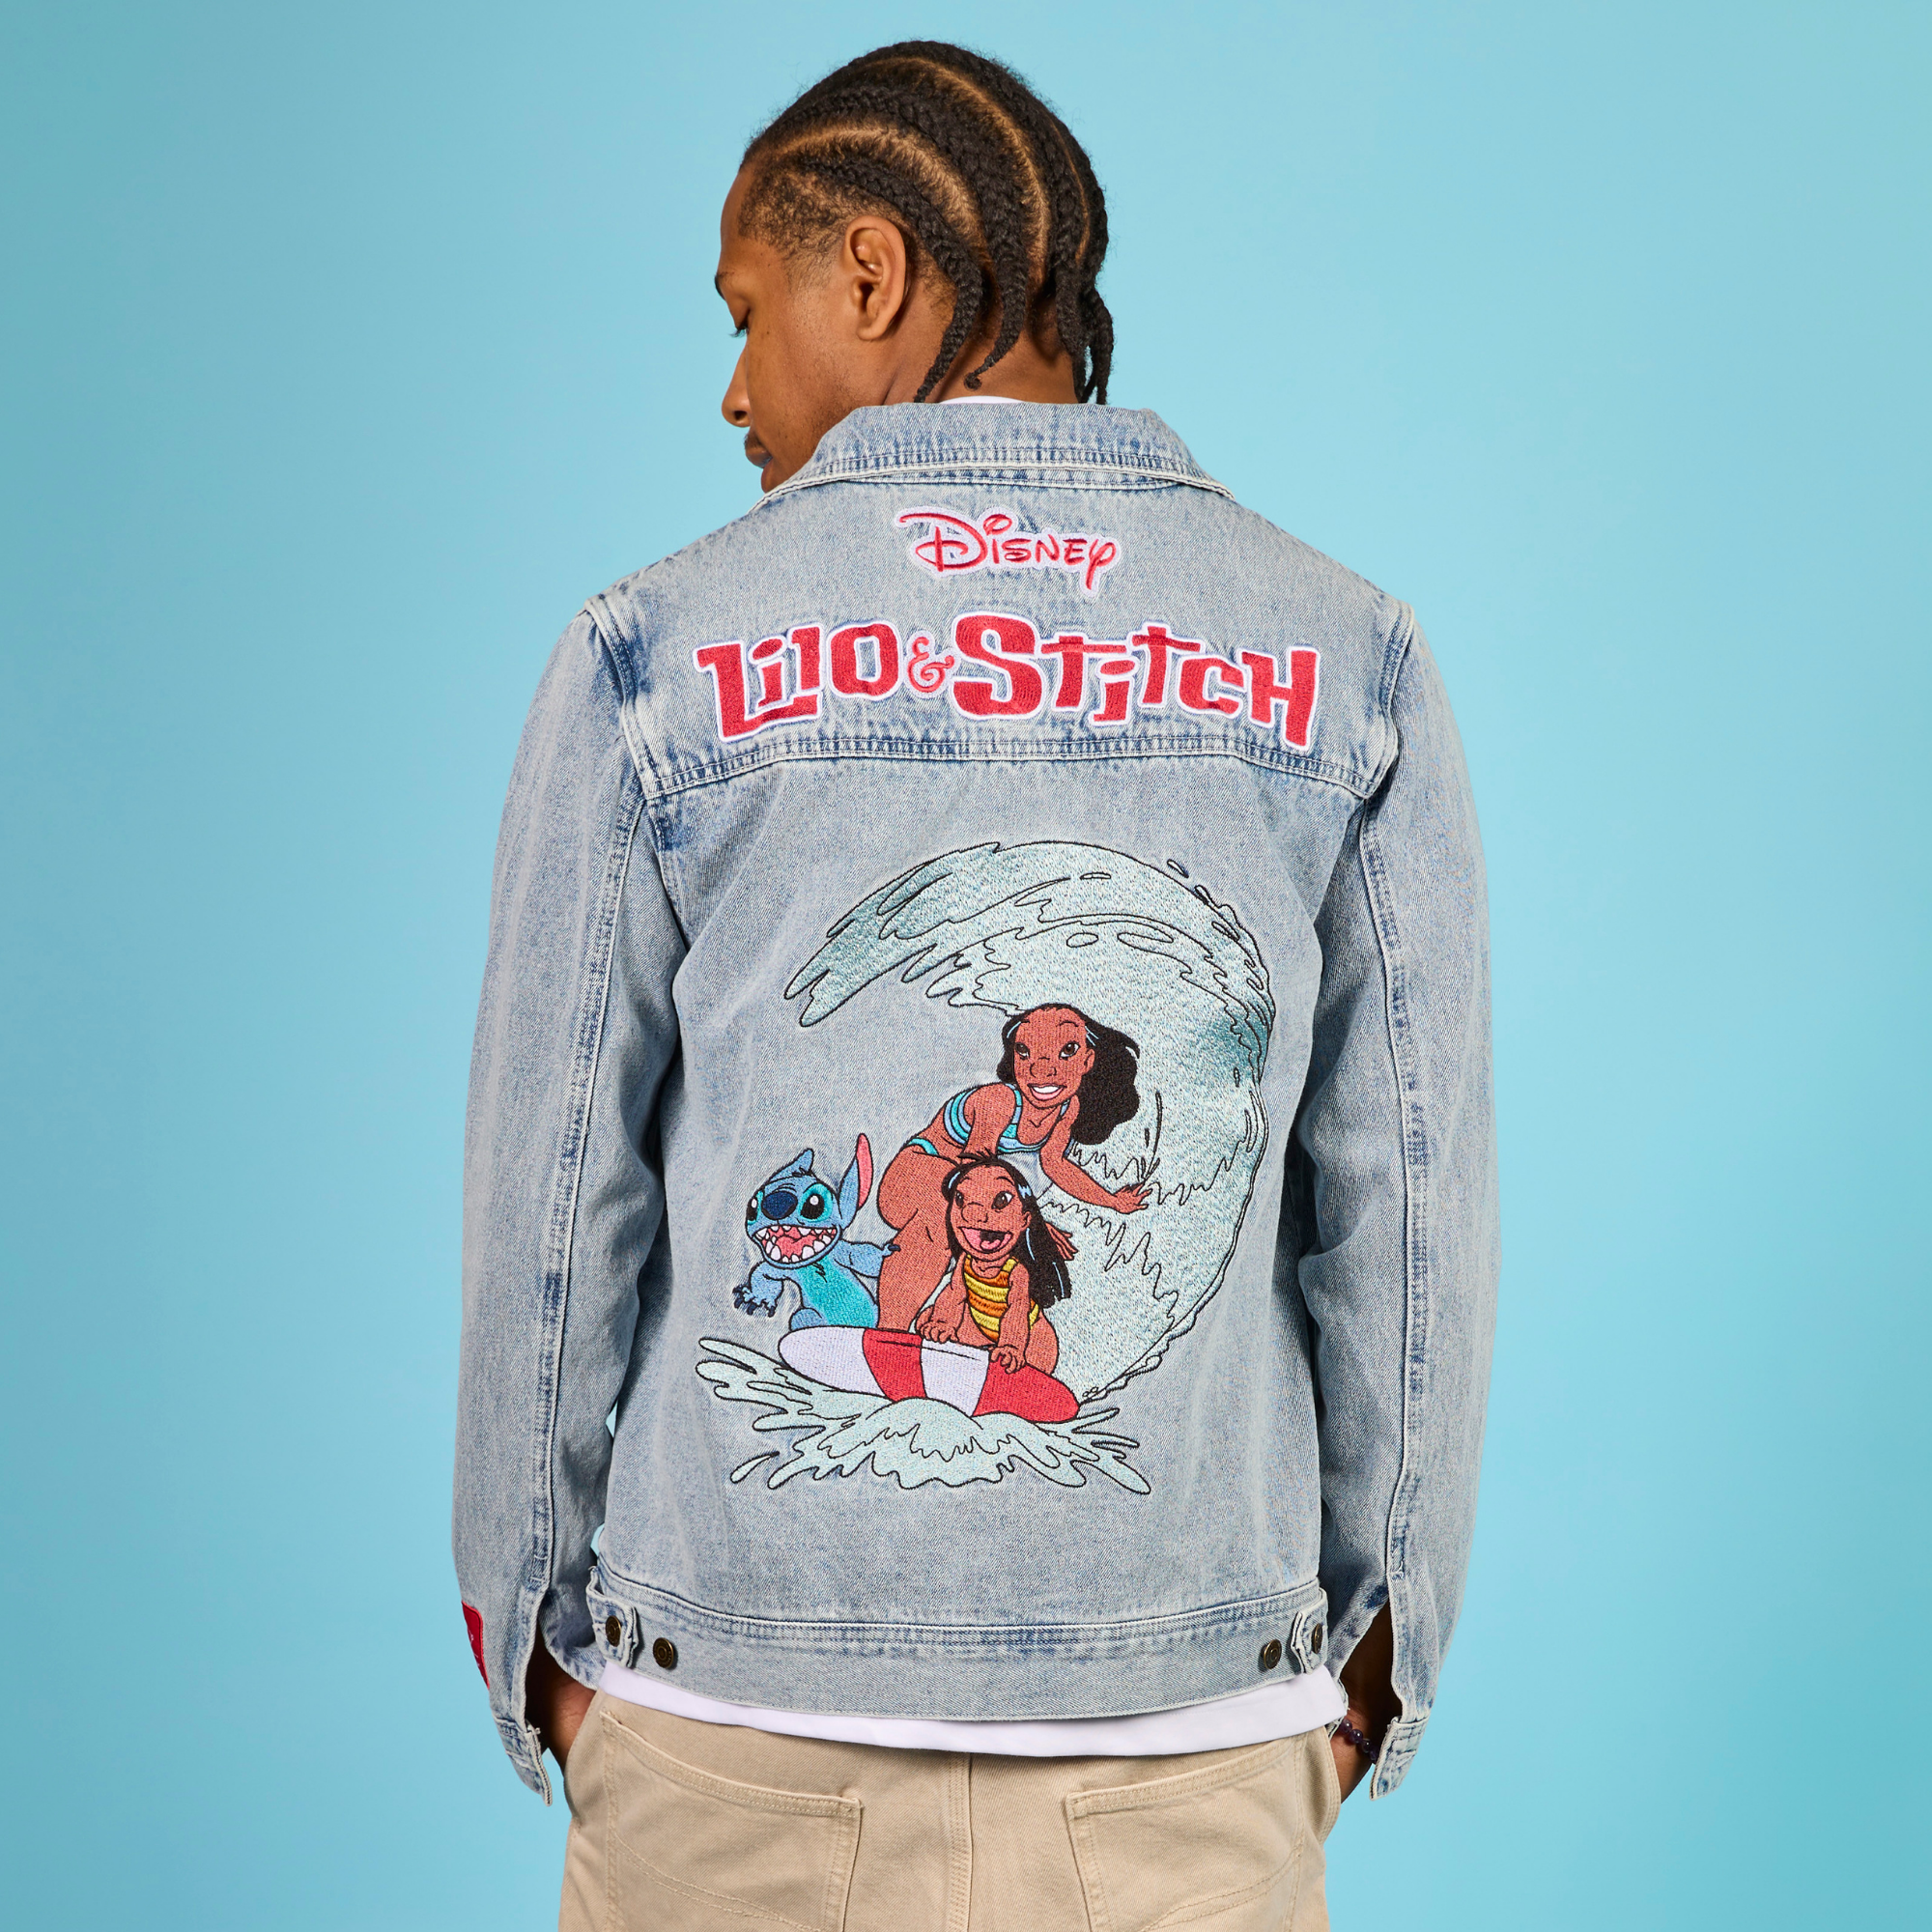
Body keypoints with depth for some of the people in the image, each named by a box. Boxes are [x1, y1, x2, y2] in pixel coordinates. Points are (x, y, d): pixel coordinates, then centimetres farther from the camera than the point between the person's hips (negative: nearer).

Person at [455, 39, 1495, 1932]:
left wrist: (536, 1641, 9)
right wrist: (1379, 1642, 10)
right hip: (1192, 1728, 1)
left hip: (738, 1716, 0)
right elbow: (1408, 1212, -1)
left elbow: (551, 1202, -3)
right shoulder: (1347, 663, -3)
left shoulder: (654, 660, -7)